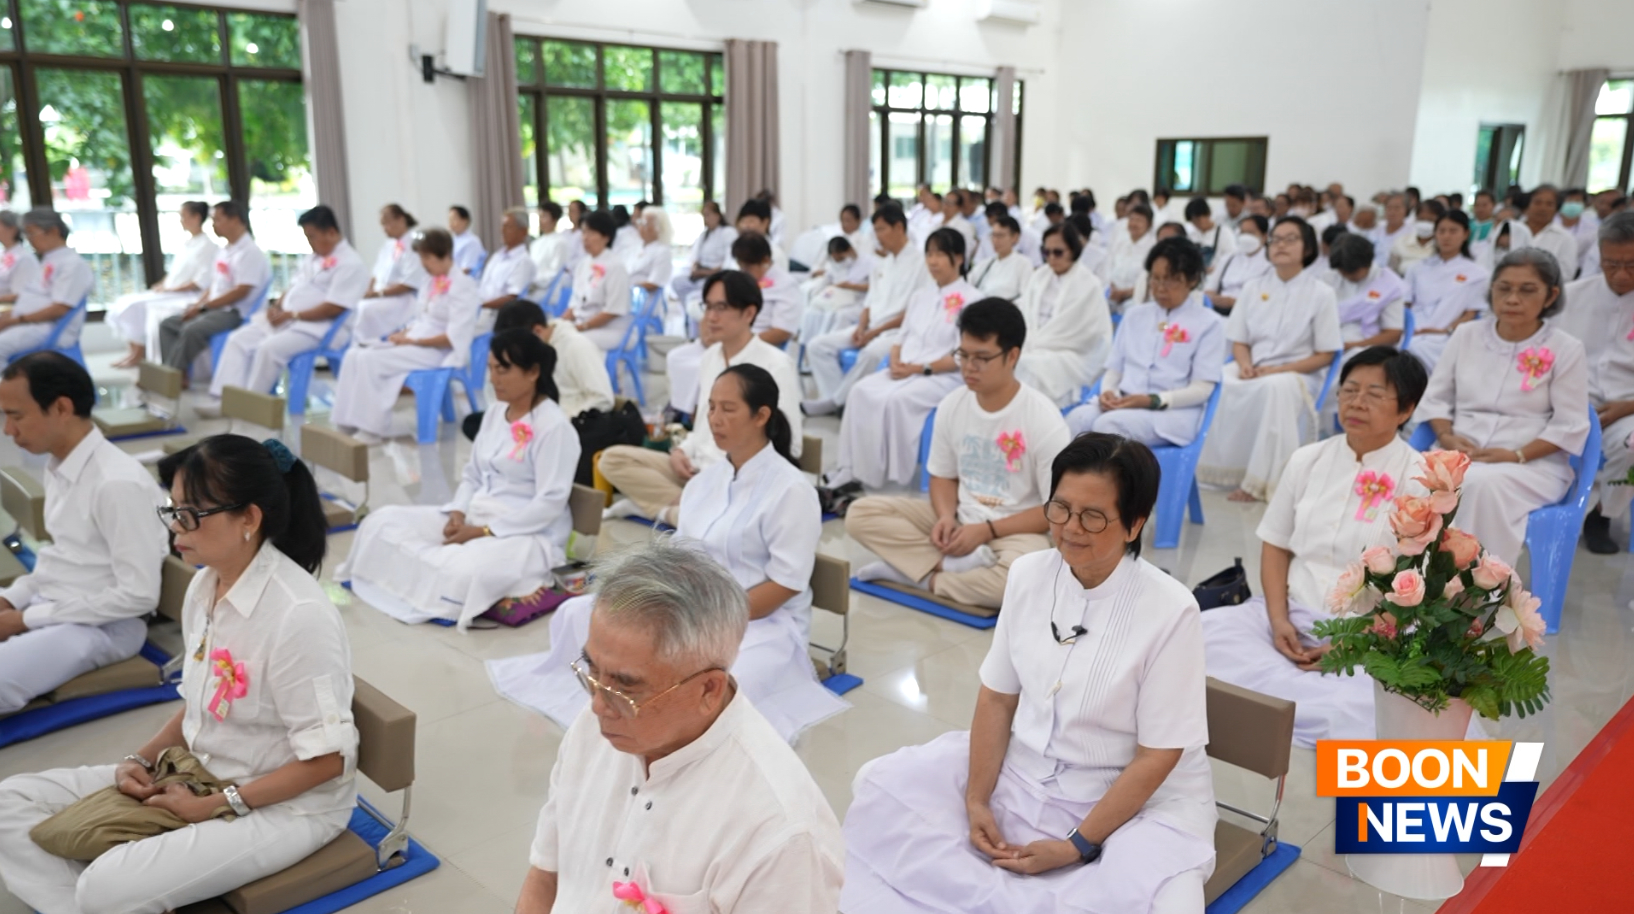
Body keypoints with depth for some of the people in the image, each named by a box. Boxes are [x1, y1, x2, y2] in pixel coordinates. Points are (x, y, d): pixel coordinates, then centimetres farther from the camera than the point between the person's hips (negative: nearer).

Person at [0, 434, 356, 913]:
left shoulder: (298, 614, -27)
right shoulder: (204, 586, -1)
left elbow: (326, 759, -22)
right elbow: (198, 705, 13)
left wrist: (216, 807, -18)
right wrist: (140, 760, -3)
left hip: (285, 805, -9)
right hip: (198, 774, 9)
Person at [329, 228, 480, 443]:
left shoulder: (462, 286, -12)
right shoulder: (433, 283, 14)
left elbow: (454, 338, -19)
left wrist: (413, 341, -17)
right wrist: (404, 333, 0)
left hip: (437, 352, -9)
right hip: (414, 345, 9)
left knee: (370, 360, -23)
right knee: (355, 355, -8)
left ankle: (373, 427, -16)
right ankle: (348, 423, -12)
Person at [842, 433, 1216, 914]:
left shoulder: (1169, 610, -20)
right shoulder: (1029, 574, -7)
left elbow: (1159, 755, -16)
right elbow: (997, 696, 0)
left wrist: (1077, 846, -17)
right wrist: (976, 801, -7)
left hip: (1137, 797, -4)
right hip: (1020, 767, 5)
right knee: (883, 786, -4)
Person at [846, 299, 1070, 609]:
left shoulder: (1044, 421, -16)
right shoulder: (951, 406, -2)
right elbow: (943, 476, 9)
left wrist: (986, 530, -19)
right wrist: (946, 516, -13)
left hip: (1014, 531, -5)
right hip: (959, 519, 5)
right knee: (861, 513, -10)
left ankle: (917, 573, -18)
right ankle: (953, 564, -23)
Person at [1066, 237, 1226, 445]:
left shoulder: (1209, 323, 7)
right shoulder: (1135, 315, 22)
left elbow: (1202, 388, -2)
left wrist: (1153, 400, -18)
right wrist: (1108, 391, -6)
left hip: (1171, 411, -4)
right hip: (1122, 404, 4)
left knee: (1108, 424, -36)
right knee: (1076, 418, -31)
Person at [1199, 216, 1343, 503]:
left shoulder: (1321, 293, 0)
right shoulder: (1253, 288, 11)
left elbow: (1325, 355, -2)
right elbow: (1239, 341, 12)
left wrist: (1278, 370, -15)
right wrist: (1245, 365, -12)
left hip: (1297, 373, -3)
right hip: (1253, 370, 4)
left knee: (1275, 388, -39)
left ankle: (1260, 481, -35)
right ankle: (1222, 466, -21)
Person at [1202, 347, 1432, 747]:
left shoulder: (1421, 481, -4)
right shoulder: (1307, 460, 9)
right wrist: (1278, 619, -5)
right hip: (1292, 615, 5)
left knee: (1350, 714, -36)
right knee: (1204, 632, -24)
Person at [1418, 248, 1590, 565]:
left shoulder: (1566, 349, 2)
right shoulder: (1466, 335, 12)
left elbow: (1569, 426, -1)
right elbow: (1436, 397, 14)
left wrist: (1516, 455, -15)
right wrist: (1446, 436, -6)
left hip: (1534, 463, -2)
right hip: (1459, 455, 3)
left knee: (1484, 484, -38)